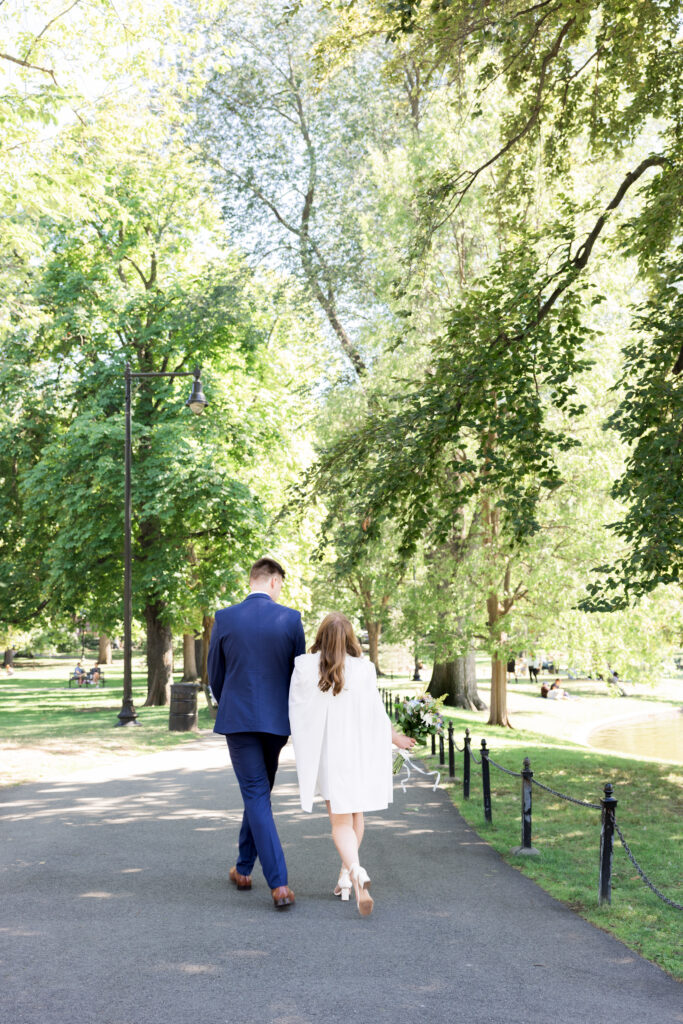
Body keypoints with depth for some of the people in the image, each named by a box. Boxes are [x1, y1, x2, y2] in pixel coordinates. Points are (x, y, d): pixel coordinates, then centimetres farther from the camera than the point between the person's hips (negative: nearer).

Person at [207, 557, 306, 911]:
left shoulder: (225, 618, -5)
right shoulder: (290, 619, -6)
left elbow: (214, 673, 4)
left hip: (237, 719, -1)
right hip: (278, 720, 1)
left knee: (256, 796, 0)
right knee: (259, 792, 19)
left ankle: (279, 884, -8)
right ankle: (243, 869, 32)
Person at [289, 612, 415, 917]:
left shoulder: (304, 667, -11)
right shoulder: (364, 669, -11)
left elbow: (295, 711, -3)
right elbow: (376, 715, -3)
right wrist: (396, 738, 15)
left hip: (325, 752, -1)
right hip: (360, 751, 1)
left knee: (340, 820, 4)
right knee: (355, 813, 21)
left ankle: (356, 872, -19)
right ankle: (346, 875, 30)